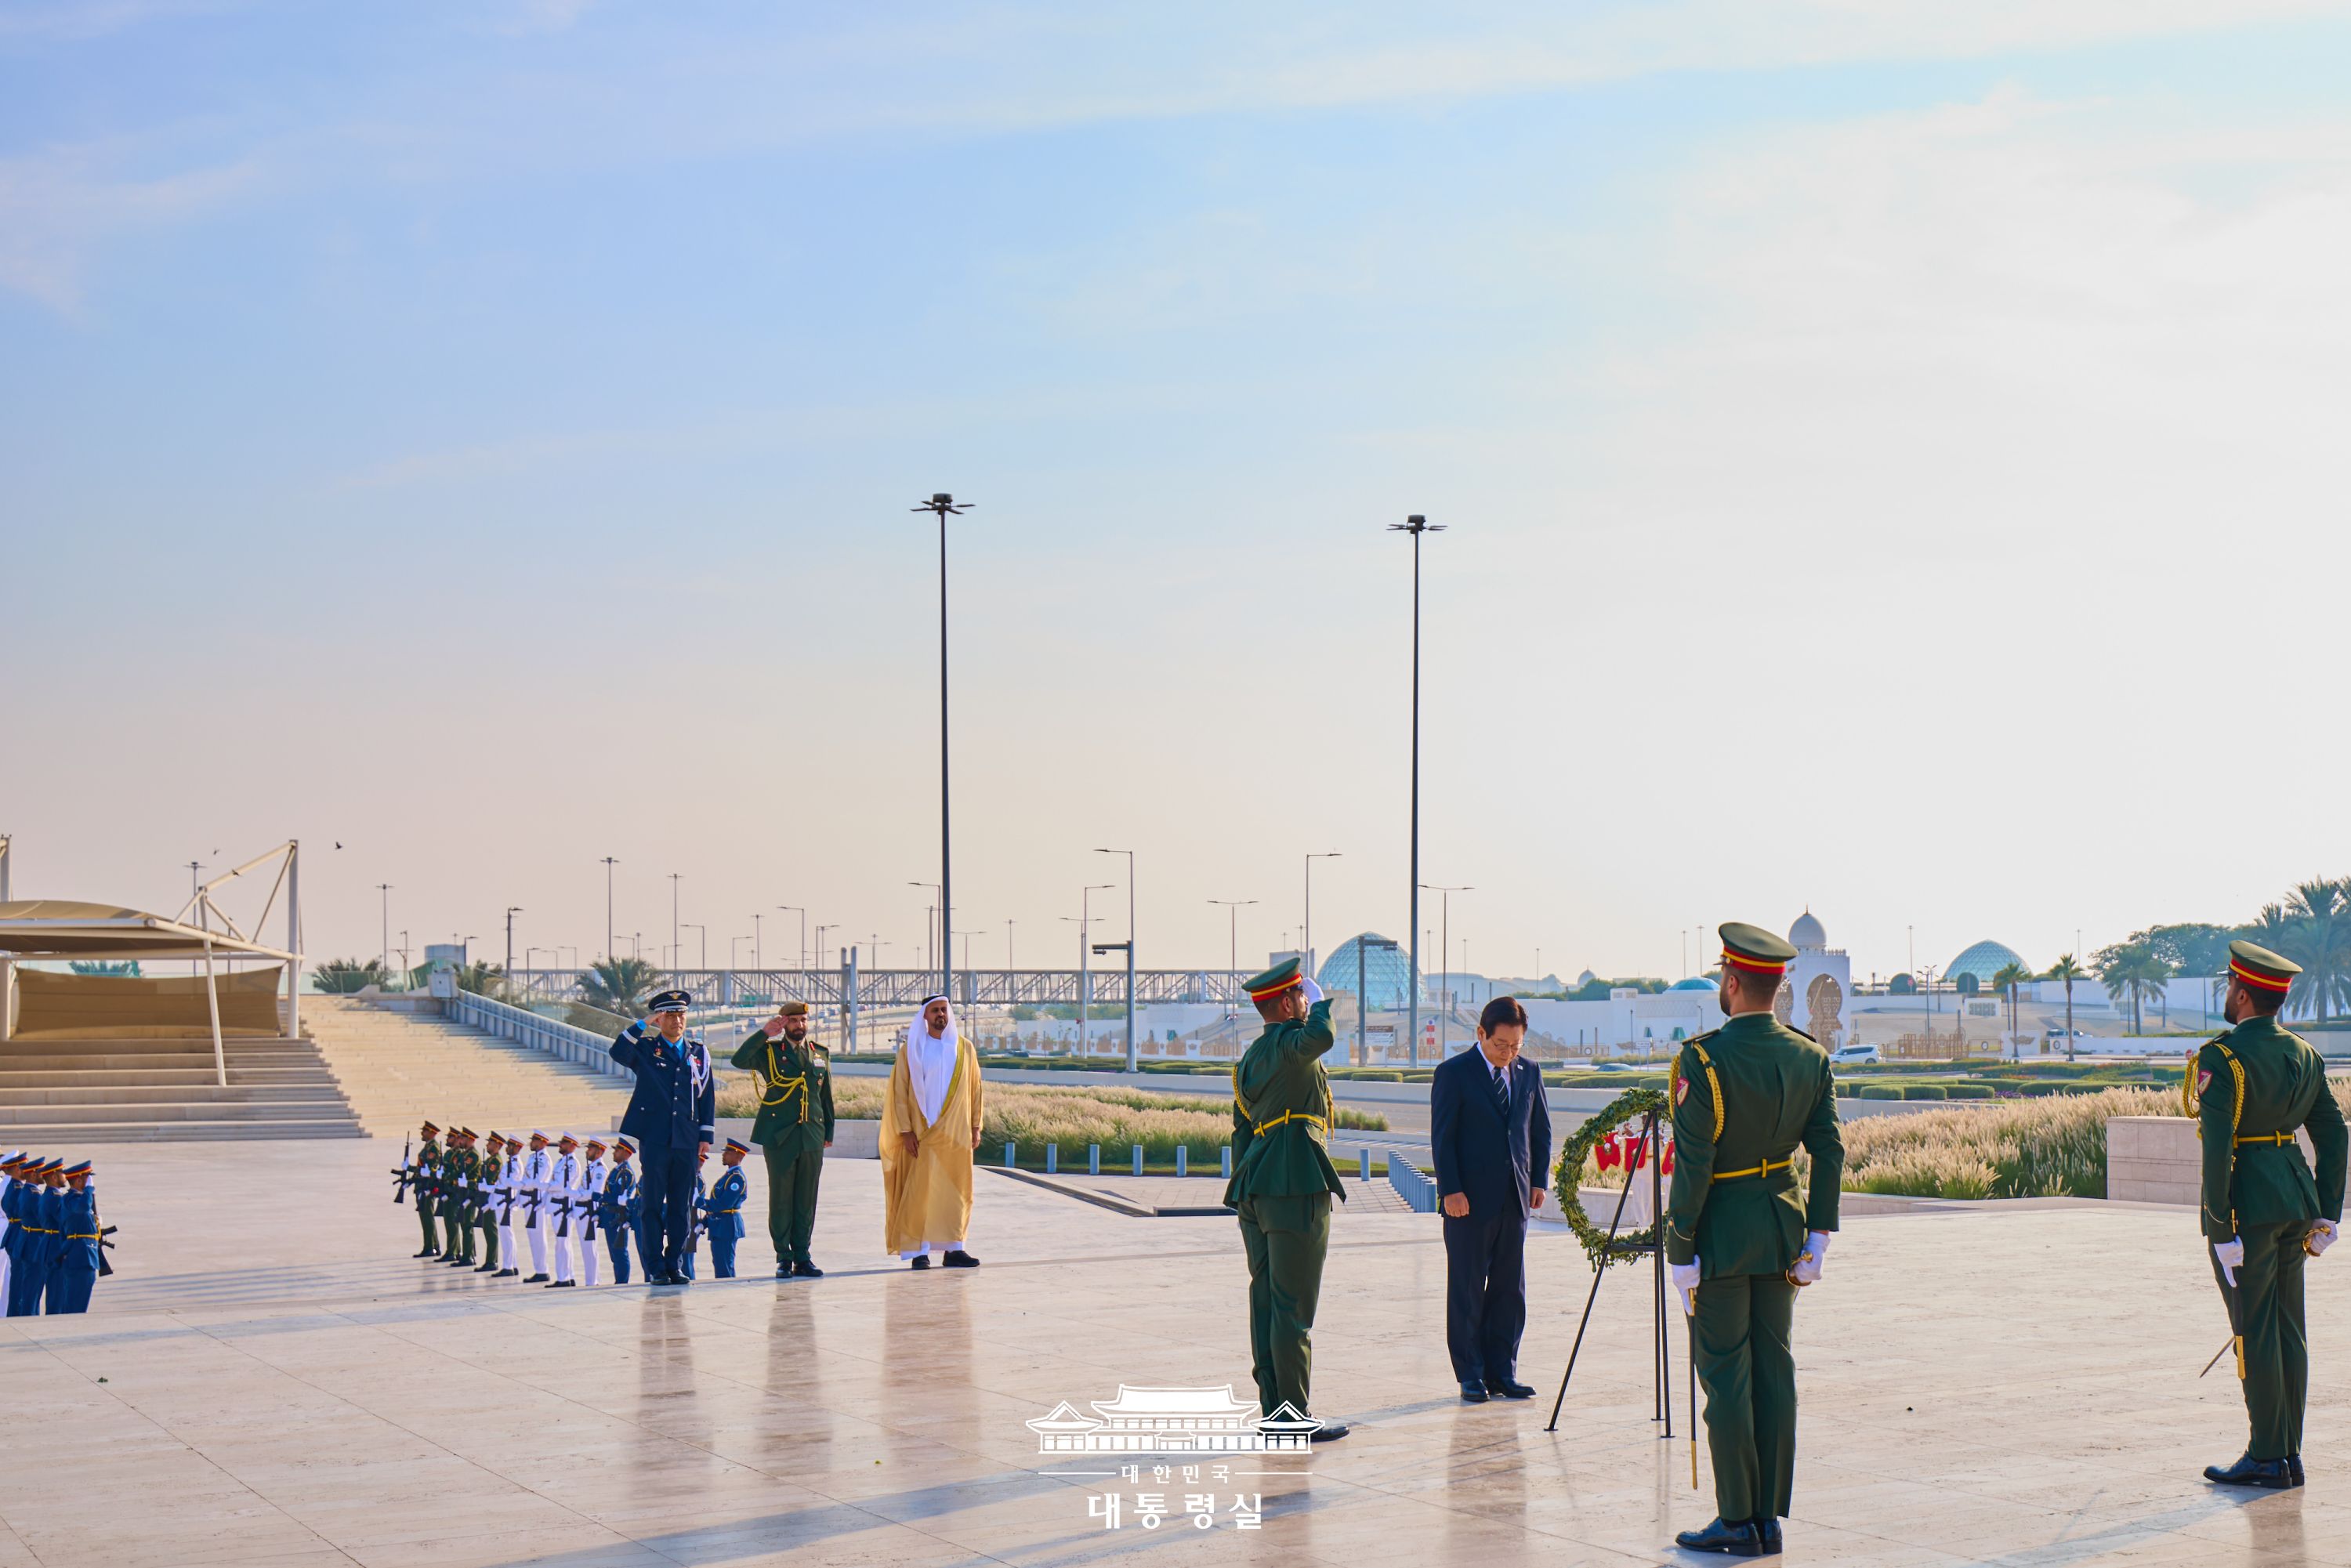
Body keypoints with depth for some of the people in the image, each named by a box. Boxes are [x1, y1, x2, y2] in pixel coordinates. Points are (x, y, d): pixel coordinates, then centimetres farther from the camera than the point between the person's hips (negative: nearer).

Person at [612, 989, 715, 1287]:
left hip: (687, 1141, 3)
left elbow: (707, 1095, 14)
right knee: (653, 1206, -1)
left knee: (682, 1206, 6)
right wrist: (643, 1025, -18)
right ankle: (656, 1269, 4)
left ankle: (675, 1266, 13)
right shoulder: (645, 1048, 5)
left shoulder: (699, 1051, 14)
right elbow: (618, 1053, -17)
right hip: (654, 1139, -3)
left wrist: (706, 1137, 8)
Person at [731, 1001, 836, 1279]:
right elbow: (740, 1060, -15)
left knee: (807, 1200, 4)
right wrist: (764, 1033, -17)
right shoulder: (769, 1051, 4)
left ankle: (802, 1257, 10)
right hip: (779, 1137, -3)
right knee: (781, 1198, -1)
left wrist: (828, 1132, 15)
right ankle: (784, 1258, 5)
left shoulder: (821, 1054, 15)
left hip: (812, 1137, 3)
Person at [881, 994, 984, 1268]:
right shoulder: (911, 1050, 0)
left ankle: (953, 1249, 9)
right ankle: (920, 1251, 0)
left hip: (957, 1133, 3)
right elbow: (900, 1092, -2)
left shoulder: (965, 1049, 8)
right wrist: (906, 1130, -9)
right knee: (920, 1191, -4)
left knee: (956, 1191, 3)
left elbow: (975, 1089, 11)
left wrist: (976, 1127, 6)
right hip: (923, 1134, -3)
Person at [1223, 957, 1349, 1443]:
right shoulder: (1287, 1044, -11)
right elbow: (1320, 1037, -35)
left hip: (1256, 1194, 9)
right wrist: (1321, 1003, -11)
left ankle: (1273, 1409, 16)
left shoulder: (1251, 1058, 18)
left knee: (1266, 1305, 11)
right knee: (1294, 1310, -5)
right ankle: (1296, 1417, -2)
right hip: (1297, 1193, -9)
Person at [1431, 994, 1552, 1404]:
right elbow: (1442, 1137, -6)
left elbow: (1541, 1129, 16)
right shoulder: (1453, 1074, -5)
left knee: (1510, 1289, 7)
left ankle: (1502, 1371, 15)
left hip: (1515, 1199, 5)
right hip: (1469, 1200, -5)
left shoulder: (1528, 1073, 9)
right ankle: (1471, 1375, 9)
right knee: (1467, 1291, 2)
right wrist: (1450, 1190, -13)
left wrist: (1539, 1180, 6)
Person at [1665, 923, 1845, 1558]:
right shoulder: (1810, 1057, 1)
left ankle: (1738, 1522, 5)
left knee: (1724, 1377, 1)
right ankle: (1770, 1519, 14)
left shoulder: (1703, 1060, -17)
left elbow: (1693, 1165, -17)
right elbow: (1829, 1152, 3)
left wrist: (1680, 1253, -11)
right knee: (1774, 1372, 9)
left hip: (1721, 1237, -6)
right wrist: (1818, 1237, 10)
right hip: (1781, 1233, 6)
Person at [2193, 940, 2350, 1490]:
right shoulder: (2303, 1054, 9)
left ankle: (2267, 1459, 3)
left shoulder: (2221, 1057, -14)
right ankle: (2288, 1456, 17)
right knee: (2288, 1330, 12)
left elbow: (2218, 1145, -20)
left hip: (2248, 1205, -7)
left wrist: (2221, 1227, -17)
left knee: (2255, 1332, -2)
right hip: (2295, 1200, 8)